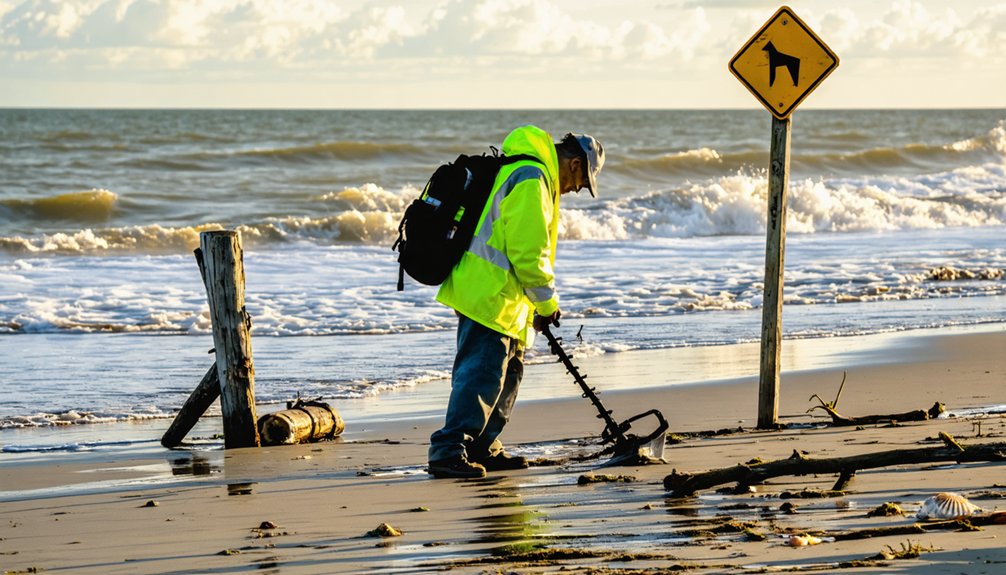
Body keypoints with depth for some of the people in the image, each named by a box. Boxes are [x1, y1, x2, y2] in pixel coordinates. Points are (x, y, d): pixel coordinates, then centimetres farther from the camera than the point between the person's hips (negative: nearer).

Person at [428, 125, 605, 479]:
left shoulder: (519, 173, 20)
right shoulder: (531, 181, -15)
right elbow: (528, 253, -20)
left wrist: (538, 304, 22)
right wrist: (547, 302, -7)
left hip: (485, 292, 11)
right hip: (490, 297, -11)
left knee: (508, 372, 16)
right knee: (481, 374, -13)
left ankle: (483, 449, 22)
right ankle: (448, 452, -16)